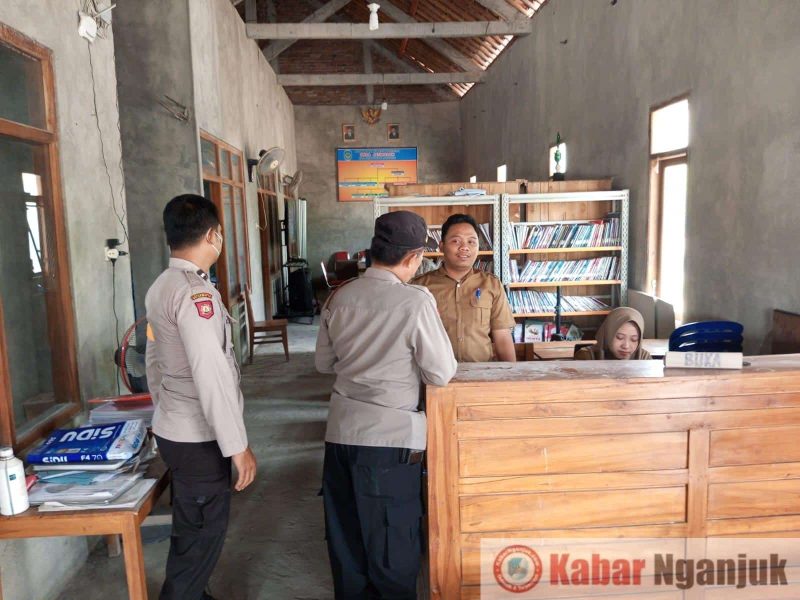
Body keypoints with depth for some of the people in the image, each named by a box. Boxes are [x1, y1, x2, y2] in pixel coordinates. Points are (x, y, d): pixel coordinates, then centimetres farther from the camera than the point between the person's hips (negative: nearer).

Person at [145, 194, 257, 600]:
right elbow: (211, 375, -26)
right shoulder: (195, 291, -23)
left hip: (173, 430, 10)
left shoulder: (160, 288, 7)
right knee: (201, 534, 7)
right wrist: (237, 446, -20)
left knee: (191, 528, 24)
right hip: (199, 438, -9)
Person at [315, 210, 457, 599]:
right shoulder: (416, 301, -16)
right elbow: (441, 375, -12)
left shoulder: (338, 297, 1)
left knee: (345, 533, 21)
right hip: (390, 436, -5)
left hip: (341, 430, 6)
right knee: (393, 538, 14)